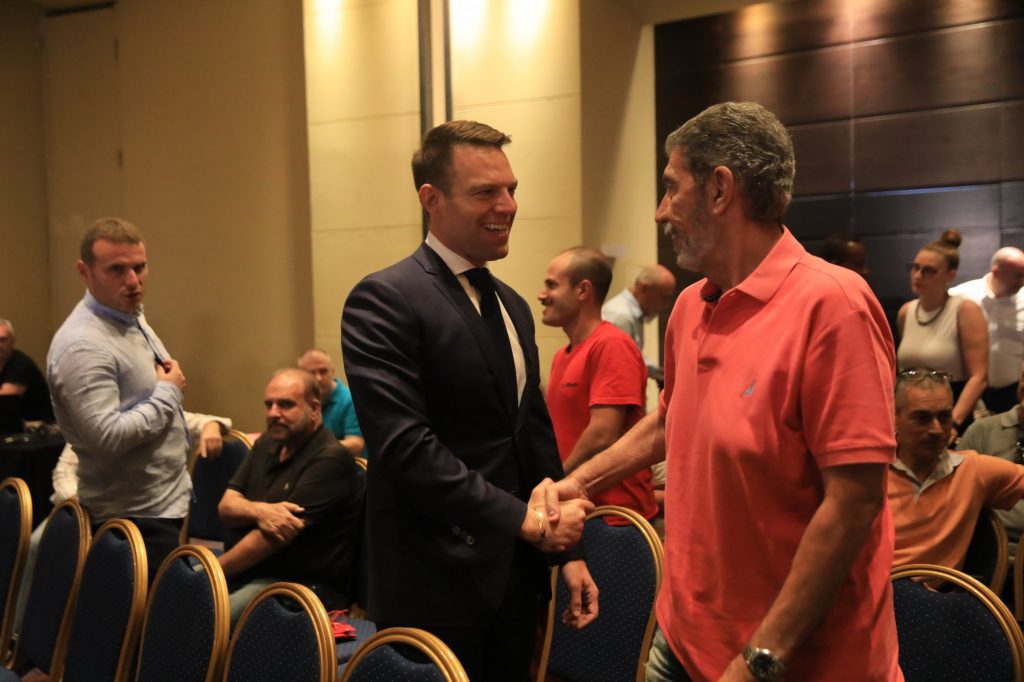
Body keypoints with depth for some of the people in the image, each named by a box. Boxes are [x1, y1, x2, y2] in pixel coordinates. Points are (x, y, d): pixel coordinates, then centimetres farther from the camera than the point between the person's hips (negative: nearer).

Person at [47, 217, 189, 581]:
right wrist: (169, 391, -19)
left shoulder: (133, 318, 8)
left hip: (167, 504, 9)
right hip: (135, 518, -9)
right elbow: (106, 438, -30)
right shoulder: (83, 346, -22)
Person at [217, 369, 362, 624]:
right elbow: (226, 507, 5)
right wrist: (259, 511, -18)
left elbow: (275, 538, -19)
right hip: (246, 567, 8)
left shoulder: (330, 459, -16)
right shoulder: (268, 443, 11)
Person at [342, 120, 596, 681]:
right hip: (436, 581, -7)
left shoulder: (513, 307, 13)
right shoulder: (383, 300, -13)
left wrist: (566, 547, 11)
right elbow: (405, 446, -22)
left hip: (518, 575, 7)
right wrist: (524, 519, -17)